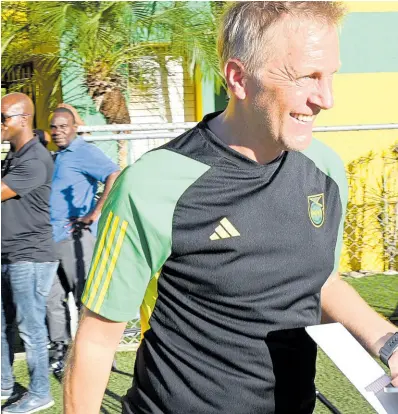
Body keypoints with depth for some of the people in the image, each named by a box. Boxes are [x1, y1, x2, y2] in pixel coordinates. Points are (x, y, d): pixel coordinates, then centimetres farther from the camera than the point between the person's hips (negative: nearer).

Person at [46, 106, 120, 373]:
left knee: (86, 297, -2)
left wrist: (95, 214, -22)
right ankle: (60, 350, 20)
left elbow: (115, 177, -23)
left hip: (74, 237, -9)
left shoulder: (84, 152, -8)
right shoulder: (55, 158, 19)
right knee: (52, 298, 11)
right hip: (51, 238, 9)